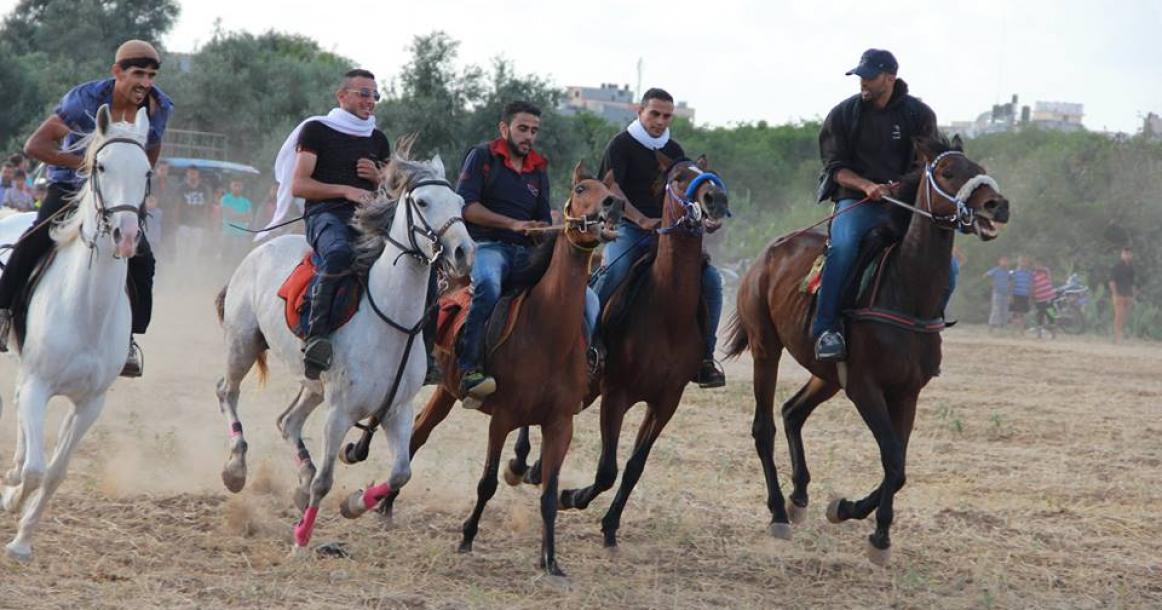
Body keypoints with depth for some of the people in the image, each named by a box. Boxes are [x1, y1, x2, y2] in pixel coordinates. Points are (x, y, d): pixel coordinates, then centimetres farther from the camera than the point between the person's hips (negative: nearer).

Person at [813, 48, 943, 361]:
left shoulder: (919, 114, 4)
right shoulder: (843, 114, 2)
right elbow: (836, 168, 0)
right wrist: (867, 186, -20)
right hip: (856, 202, -2)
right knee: (844, 247, -36)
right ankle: (825, 329, -33)